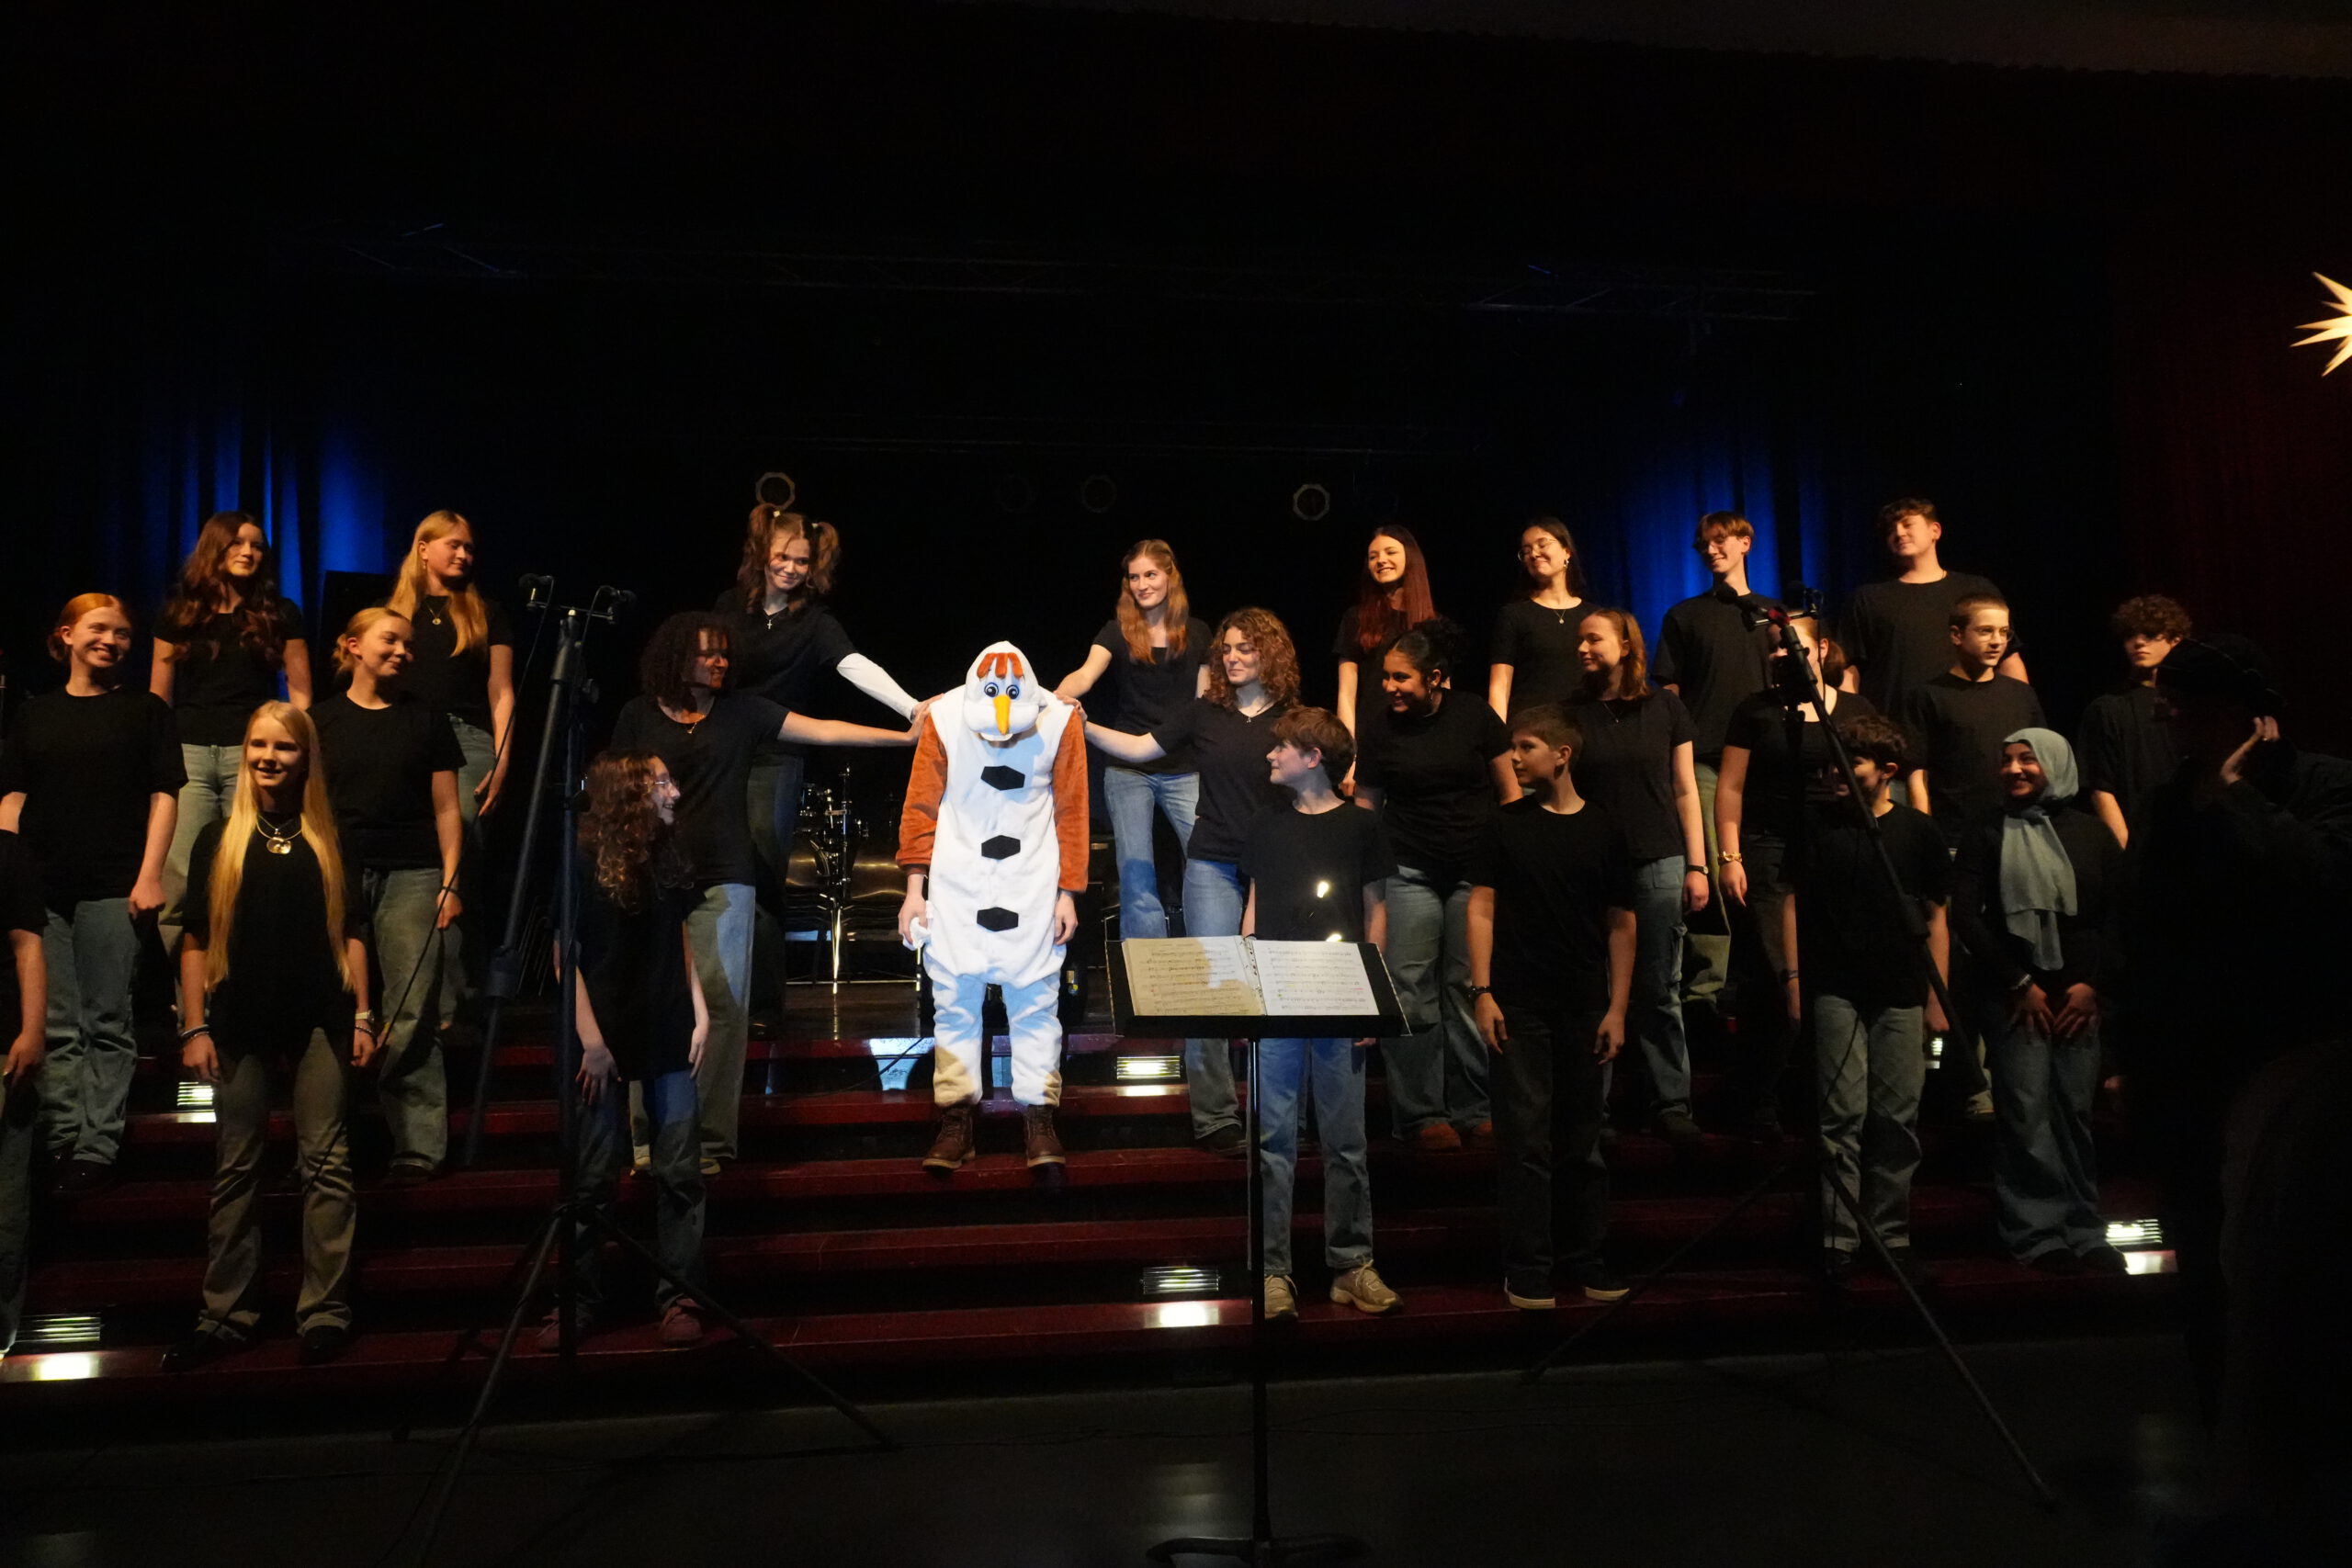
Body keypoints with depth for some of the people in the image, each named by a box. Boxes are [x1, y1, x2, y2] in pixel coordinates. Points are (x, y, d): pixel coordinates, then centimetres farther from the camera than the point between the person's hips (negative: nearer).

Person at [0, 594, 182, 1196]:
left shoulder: (145, 710, 8)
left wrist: (150, 875, -7)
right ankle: (62, 1141, 9)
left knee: (107, 1025, -2)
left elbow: (164, 795, 2)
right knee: (54, 1027, 4)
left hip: (113, 891, -3)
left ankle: (97, 1148, 0)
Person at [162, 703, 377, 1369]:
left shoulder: (330, 839, 6)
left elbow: (352, 932, 7)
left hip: (320, 1019, -1)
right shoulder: (218, 839, 6)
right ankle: (227, 1315, 17)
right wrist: (194, 1026, -1)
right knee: (236, 1170, 8)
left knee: (326, 1165, 0)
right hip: (240, 1022, 1)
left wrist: (361, 1015, 2)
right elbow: (195, 939, 5)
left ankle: (326, 1313, 5)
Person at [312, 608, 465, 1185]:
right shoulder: (321, 720, 12)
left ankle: (419, 1145, -2)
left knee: (408, 1017, -5)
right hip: (339, 875, 1)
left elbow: (446, 808, 8)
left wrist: (449, 883, 0)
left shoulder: (427, 721, 10)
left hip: (411, 877, -1)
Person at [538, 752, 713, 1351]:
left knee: (680, 1171, 1)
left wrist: (700, 1012, 5)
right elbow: (565, 957, -8)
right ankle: (581, 1301, 16)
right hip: (605, 1040, -4)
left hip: (670, 1038, 4)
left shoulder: (668, 857, 9)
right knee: (595, 1178, 4)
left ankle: (680, 1296, 9)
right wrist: (590, 1040, -11)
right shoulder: (583, 860, -7)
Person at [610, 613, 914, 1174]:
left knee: (719, 1006, -4)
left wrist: (904, 735, -3)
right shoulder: (638, 715, 9)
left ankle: (708, 1137, 0)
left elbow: (821, 730, 3)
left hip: (721, 882, 0)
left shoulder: (741, 711, 8)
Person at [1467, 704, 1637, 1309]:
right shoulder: (1505, 826, 3)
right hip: (1520, 1005, -1)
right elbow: (1482, 908, 1)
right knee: (1527, 1138, 0)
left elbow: (1621, 923, 7)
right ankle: (1527, 1268, 7)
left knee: (1582, 1139, 11)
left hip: (1586, 1008, 2)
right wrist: (1482, 992, -7)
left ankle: (1584, 1256, 23)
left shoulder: (1605, 833, 4)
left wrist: (1618, 1008, 1)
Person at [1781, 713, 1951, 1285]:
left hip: (1900, 994, 1)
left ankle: (1891, 1235, 15)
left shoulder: (1916, 831, 5)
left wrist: (1936, 997, 5)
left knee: (1898, 1119, 4)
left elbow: (1936, 916, 9)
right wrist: (1793, 975, -1)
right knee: (1842, 1117, -3)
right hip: (1835, 990, -1)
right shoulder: (1818, 827, 5)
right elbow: (1793, 901, 7)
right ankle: (1838, 1240, 2)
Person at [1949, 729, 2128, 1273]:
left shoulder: (2092, 833, 11)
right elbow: (1965, 916, 0)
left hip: (2081, 997, 2)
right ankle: (2038, 1235, 0)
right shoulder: (1987, 833, 6)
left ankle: (2083, 1233, 12)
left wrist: (2094, 983, -2)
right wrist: (2018, 983, -5)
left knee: (2076, 1114, 2)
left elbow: (2121, 914, 9)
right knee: (2026, 1116, -6)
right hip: (2018, 997, -2)